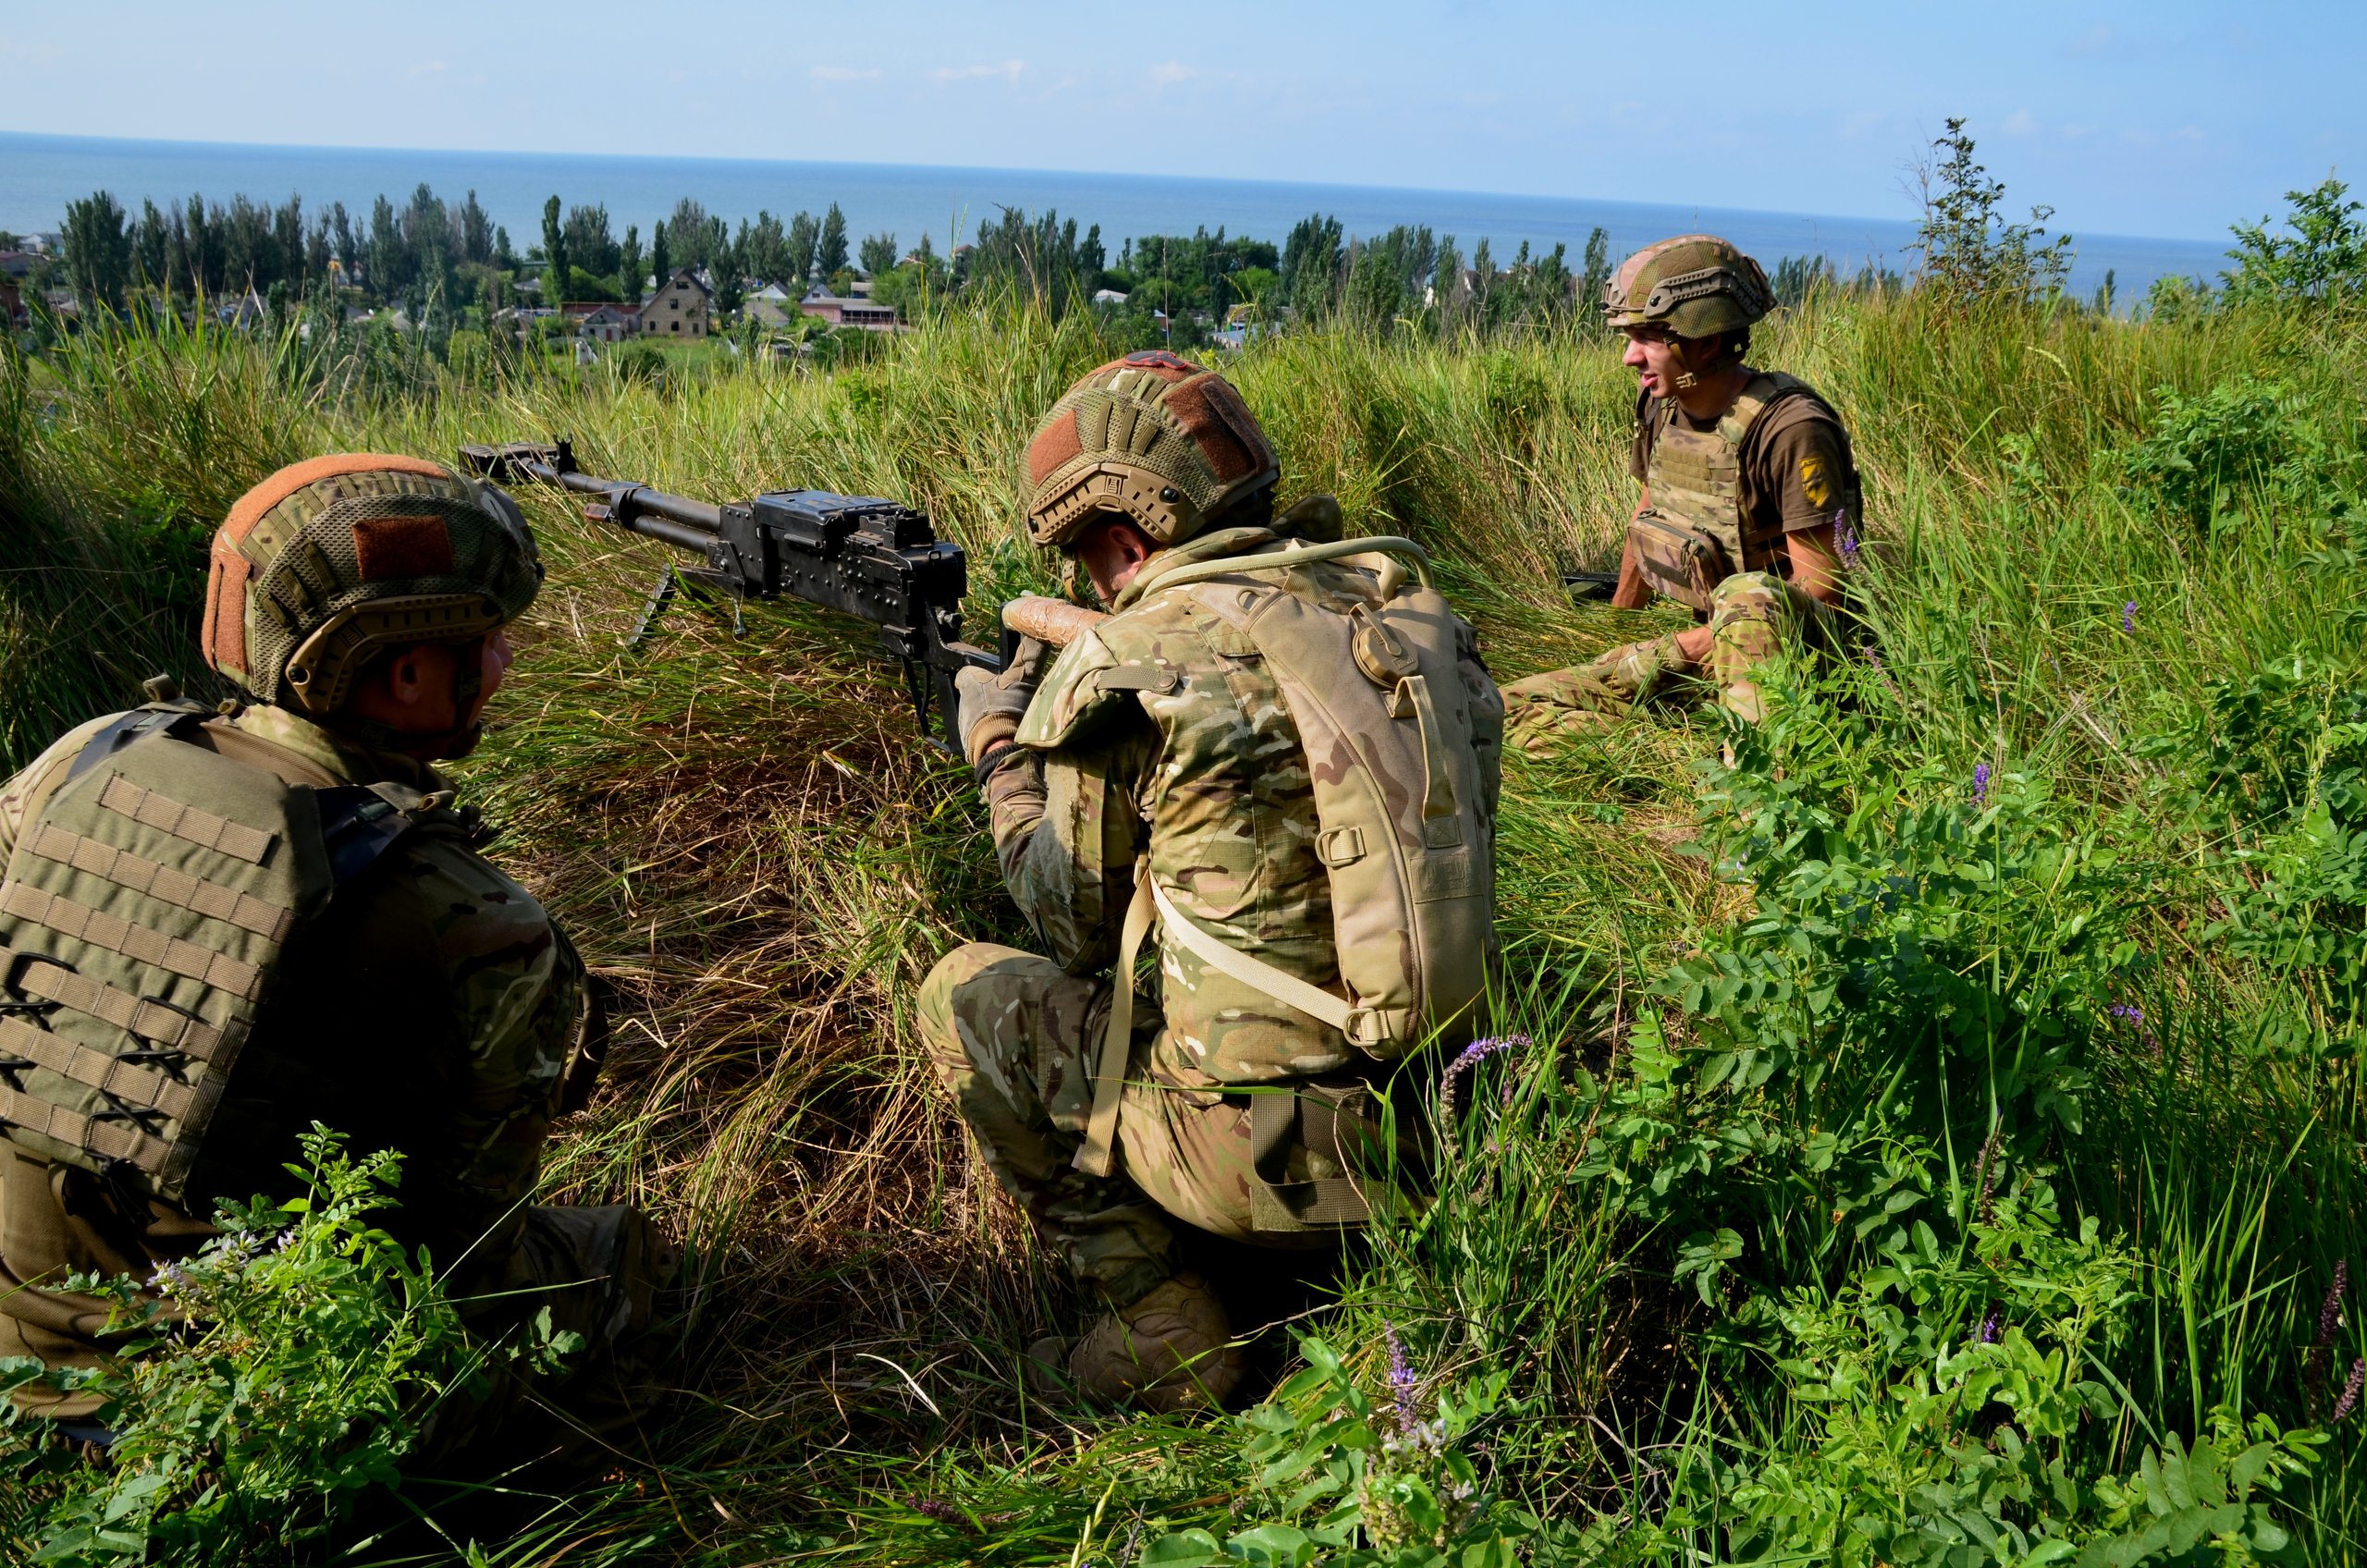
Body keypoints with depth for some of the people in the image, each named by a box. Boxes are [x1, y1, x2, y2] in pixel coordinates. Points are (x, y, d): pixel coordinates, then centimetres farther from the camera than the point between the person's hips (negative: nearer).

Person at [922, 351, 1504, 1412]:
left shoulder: (1128, 668, -13)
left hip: (1276, 1165, -7)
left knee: (967, 995, 11)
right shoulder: (1407, 606, 3)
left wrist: (1000, 754, 18)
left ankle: (1162, 1338, 11)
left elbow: (1078, 927, 2)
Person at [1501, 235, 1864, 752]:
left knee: (1748, 595, -43)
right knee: (1518, 708, -5)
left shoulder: (1789, 428, -22)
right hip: (1708, 640, 7)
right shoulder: (1660, 404, 1)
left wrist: (1690, 646, -18)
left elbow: (1822, 588, -21)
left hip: (1793, 643, -7)